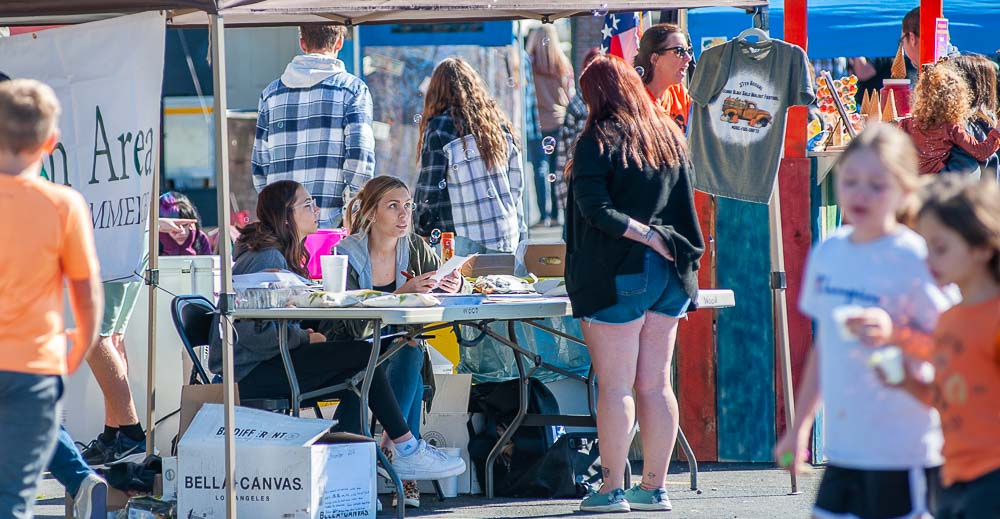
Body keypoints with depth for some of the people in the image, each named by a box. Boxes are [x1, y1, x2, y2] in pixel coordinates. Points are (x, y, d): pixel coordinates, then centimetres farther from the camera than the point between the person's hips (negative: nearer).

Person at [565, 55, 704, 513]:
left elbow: (596, 210, -17)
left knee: (615, 386, -4)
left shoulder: (598, 141, -8)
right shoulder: (670, 135, 12)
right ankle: (655, 488, 12)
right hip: (668, 274, 6)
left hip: (618, 277, -6)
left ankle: (612, 489, -3)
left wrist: (646, 234, -11)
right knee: (656, 385, 9)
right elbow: (684, 205, 16)